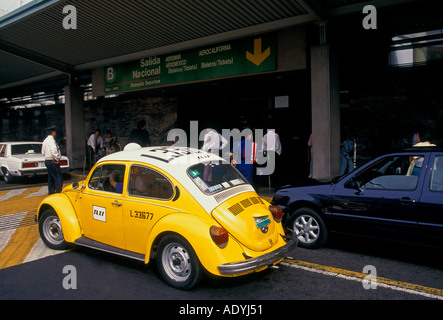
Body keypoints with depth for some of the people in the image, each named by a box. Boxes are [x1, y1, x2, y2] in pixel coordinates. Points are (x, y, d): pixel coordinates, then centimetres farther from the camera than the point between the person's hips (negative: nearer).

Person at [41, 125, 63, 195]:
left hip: (47, 160, 10)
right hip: (53, 162, -10)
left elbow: (43, 152, 22)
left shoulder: (45, 140, 15)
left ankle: (51, 192, 22)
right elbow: (54, 151, -28)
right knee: (58, 178, -7)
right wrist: (57, 159, -17)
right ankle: (58, 192, -7)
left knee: (51, 178, 16)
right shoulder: (51, 140, -17)